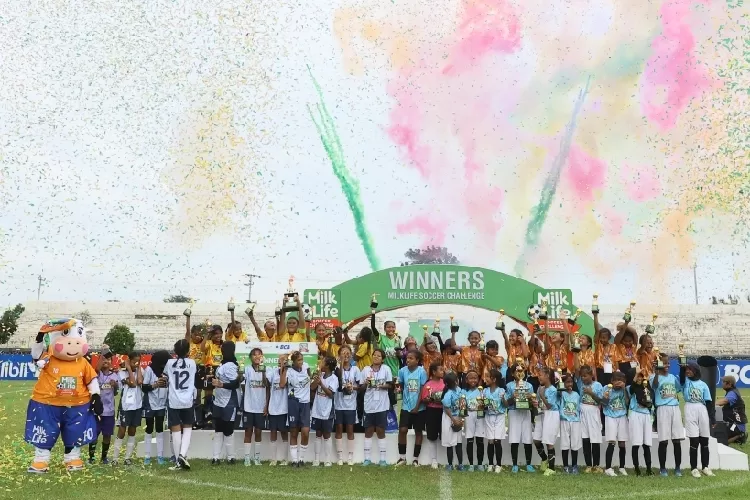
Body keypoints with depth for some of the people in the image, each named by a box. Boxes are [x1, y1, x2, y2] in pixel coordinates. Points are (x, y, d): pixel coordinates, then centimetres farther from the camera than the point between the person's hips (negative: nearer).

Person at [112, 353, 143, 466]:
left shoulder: (140, 371, 6)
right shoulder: (123, 372, -5)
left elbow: (140, 382, -14)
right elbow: (132, 384, -18)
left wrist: (138, 368, -5)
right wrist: (129, 368, -13)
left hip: (137, 405, 4)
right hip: (126, 405, -4)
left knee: (132, 431, 8)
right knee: (121, 432, -3)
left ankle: (128, 457, 14)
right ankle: (114, 458, 3)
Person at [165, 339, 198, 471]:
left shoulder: (170, 363, -2)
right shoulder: (192, 363, 0)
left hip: (173, 402, -1)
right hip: (188, 401, 1)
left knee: (176, 431, 3)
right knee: (187, 428, 13)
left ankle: (179, 462, 5)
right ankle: (182, 455, -7)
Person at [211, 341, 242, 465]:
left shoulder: (230, 366, -18)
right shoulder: (224, 364, 10)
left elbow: (236, 383, -25)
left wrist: (221, 385, -33)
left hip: (228, 404, -10)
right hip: (219, 402, 10)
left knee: (227, 431, 0)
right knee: (218, 430, 9)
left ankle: (230, 457, 11)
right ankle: (216, 457, 13)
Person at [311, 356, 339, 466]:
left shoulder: (334, 378, -10)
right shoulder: (320, 375, 4)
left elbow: (331, 394, -17)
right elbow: (312, 387, -1)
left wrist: (321, 384, -23)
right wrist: (316, 378, -14)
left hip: (326, 412, -4)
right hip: (317, 410, 4)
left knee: (326, 435, 3)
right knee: (318, 434, 10)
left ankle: (328, 460, 10)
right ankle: (317, 459, 15)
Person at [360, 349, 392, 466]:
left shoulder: (386, 369, -1)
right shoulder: (366, 369, 2)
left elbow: (390, 385, 2)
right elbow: (361, 388, 5)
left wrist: (383, 386, -17)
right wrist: (366, 383, -15)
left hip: (382, 405, -1)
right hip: (369, 405, 1)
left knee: (381, 431, 4)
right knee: (368, 431, 6)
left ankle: (382, 459, 9)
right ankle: (367, 458, 13)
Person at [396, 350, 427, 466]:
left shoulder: (421, 372, -11)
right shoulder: (402, 371, -4)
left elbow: (423, 390, -10)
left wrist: (417, 406, -12)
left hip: (419, 407, -2)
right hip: (406, 406, 2)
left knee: (418, 432, 6)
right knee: (402, 430, -5)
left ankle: (415, 458, 16)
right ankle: (402, 457, 8)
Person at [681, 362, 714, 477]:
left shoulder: (703, 384, 12)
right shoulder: (685, 381, 9)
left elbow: (708, 402, 8)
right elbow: (681, 375, -16)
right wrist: (682, 365, -31)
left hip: (702, 410, 2)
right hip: (690, 410, -2)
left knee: (704, 441, 6)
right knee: (694, 441, -6)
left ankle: (705, 467, 17)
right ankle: (694, 468, 1)